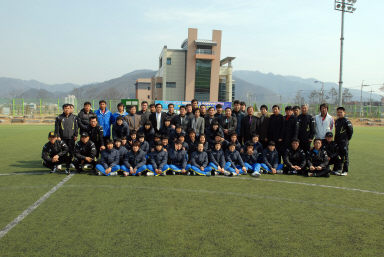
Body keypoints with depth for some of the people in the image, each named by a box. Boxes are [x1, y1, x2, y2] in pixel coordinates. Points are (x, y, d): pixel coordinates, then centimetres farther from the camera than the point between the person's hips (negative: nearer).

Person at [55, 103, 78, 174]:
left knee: (71, 152, -2)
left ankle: (68, 166, 5)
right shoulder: (59, 118, 6)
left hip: (71, 138, 1)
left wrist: (76, 135, 3)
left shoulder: (74, 117, 9)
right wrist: (58, 136, -2)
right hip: (63, 138, -1)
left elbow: (76, 127, 11)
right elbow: (57, 128, 5)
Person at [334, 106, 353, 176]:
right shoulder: (337, 121, 14)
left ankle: (345, 171, 1)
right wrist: (335, 139, 15)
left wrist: (348, 138, -5)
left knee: (345, 155, -3)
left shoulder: (346, 121, -8)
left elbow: (351, 131, -7)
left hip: (344, 141, -7)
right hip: (337, 141, 7)